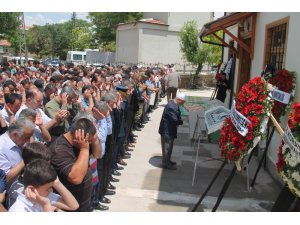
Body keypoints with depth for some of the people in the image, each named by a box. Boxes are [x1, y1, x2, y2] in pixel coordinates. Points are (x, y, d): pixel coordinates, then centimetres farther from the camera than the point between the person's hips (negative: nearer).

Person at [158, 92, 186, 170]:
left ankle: (167, 160, 35)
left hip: (169, 129, 10)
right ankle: (166, 163, 15)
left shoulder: (173, 104, 4)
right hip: (167, 130, -10)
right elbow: (175, 120, -29)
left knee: (169, 146, 21)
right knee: (167, 147, 2)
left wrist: (179, 120, -5)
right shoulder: (171, 107, -29)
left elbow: (176, 117, 13)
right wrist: (182, 121, -12)